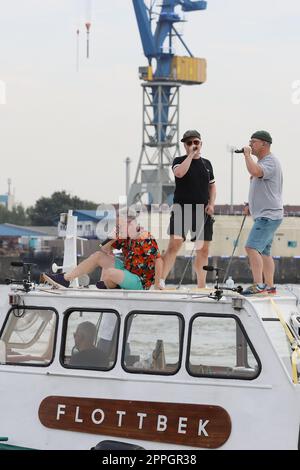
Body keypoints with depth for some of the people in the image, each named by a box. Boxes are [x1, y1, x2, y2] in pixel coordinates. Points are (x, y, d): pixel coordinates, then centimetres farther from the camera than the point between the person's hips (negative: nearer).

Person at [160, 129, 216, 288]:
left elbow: (212, 186, 22)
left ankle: (201, 286, 15)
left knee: (203, 250, 6)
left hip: (202, 211, 4)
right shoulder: (179, 161, 3)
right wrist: (191, 154, -12)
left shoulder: (206, 163, 15)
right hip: (182, 209, -4)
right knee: (174, 245, -17)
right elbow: (179, 173, -20)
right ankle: (161, 280, -19)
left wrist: (211, 203, 5)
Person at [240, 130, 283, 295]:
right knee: (264, 252, 13)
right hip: (263, 215, 11)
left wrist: (247, 155, -20)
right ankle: (270, 286, 17)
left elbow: (255, 172, -35)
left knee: (252, 248, -19)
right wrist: (250, 205, 21)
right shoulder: (261, 162, 19)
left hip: (269, 215, -11)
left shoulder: (271, 162, -14)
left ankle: (258, 285, -22)